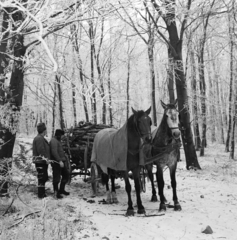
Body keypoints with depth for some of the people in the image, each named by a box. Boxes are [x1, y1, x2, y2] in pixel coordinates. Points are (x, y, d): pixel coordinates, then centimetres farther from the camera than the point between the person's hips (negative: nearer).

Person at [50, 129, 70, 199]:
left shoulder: (58, 141, 19)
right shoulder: (54, 141, -14)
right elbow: (54, 152, -25)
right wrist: (59, 161, -29)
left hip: (61, 162, 10)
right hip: (56, 163, -10)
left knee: (66, 175, 15)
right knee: (56, 178, -3)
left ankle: (61, 190, 26)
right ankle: (56, 193, 4)